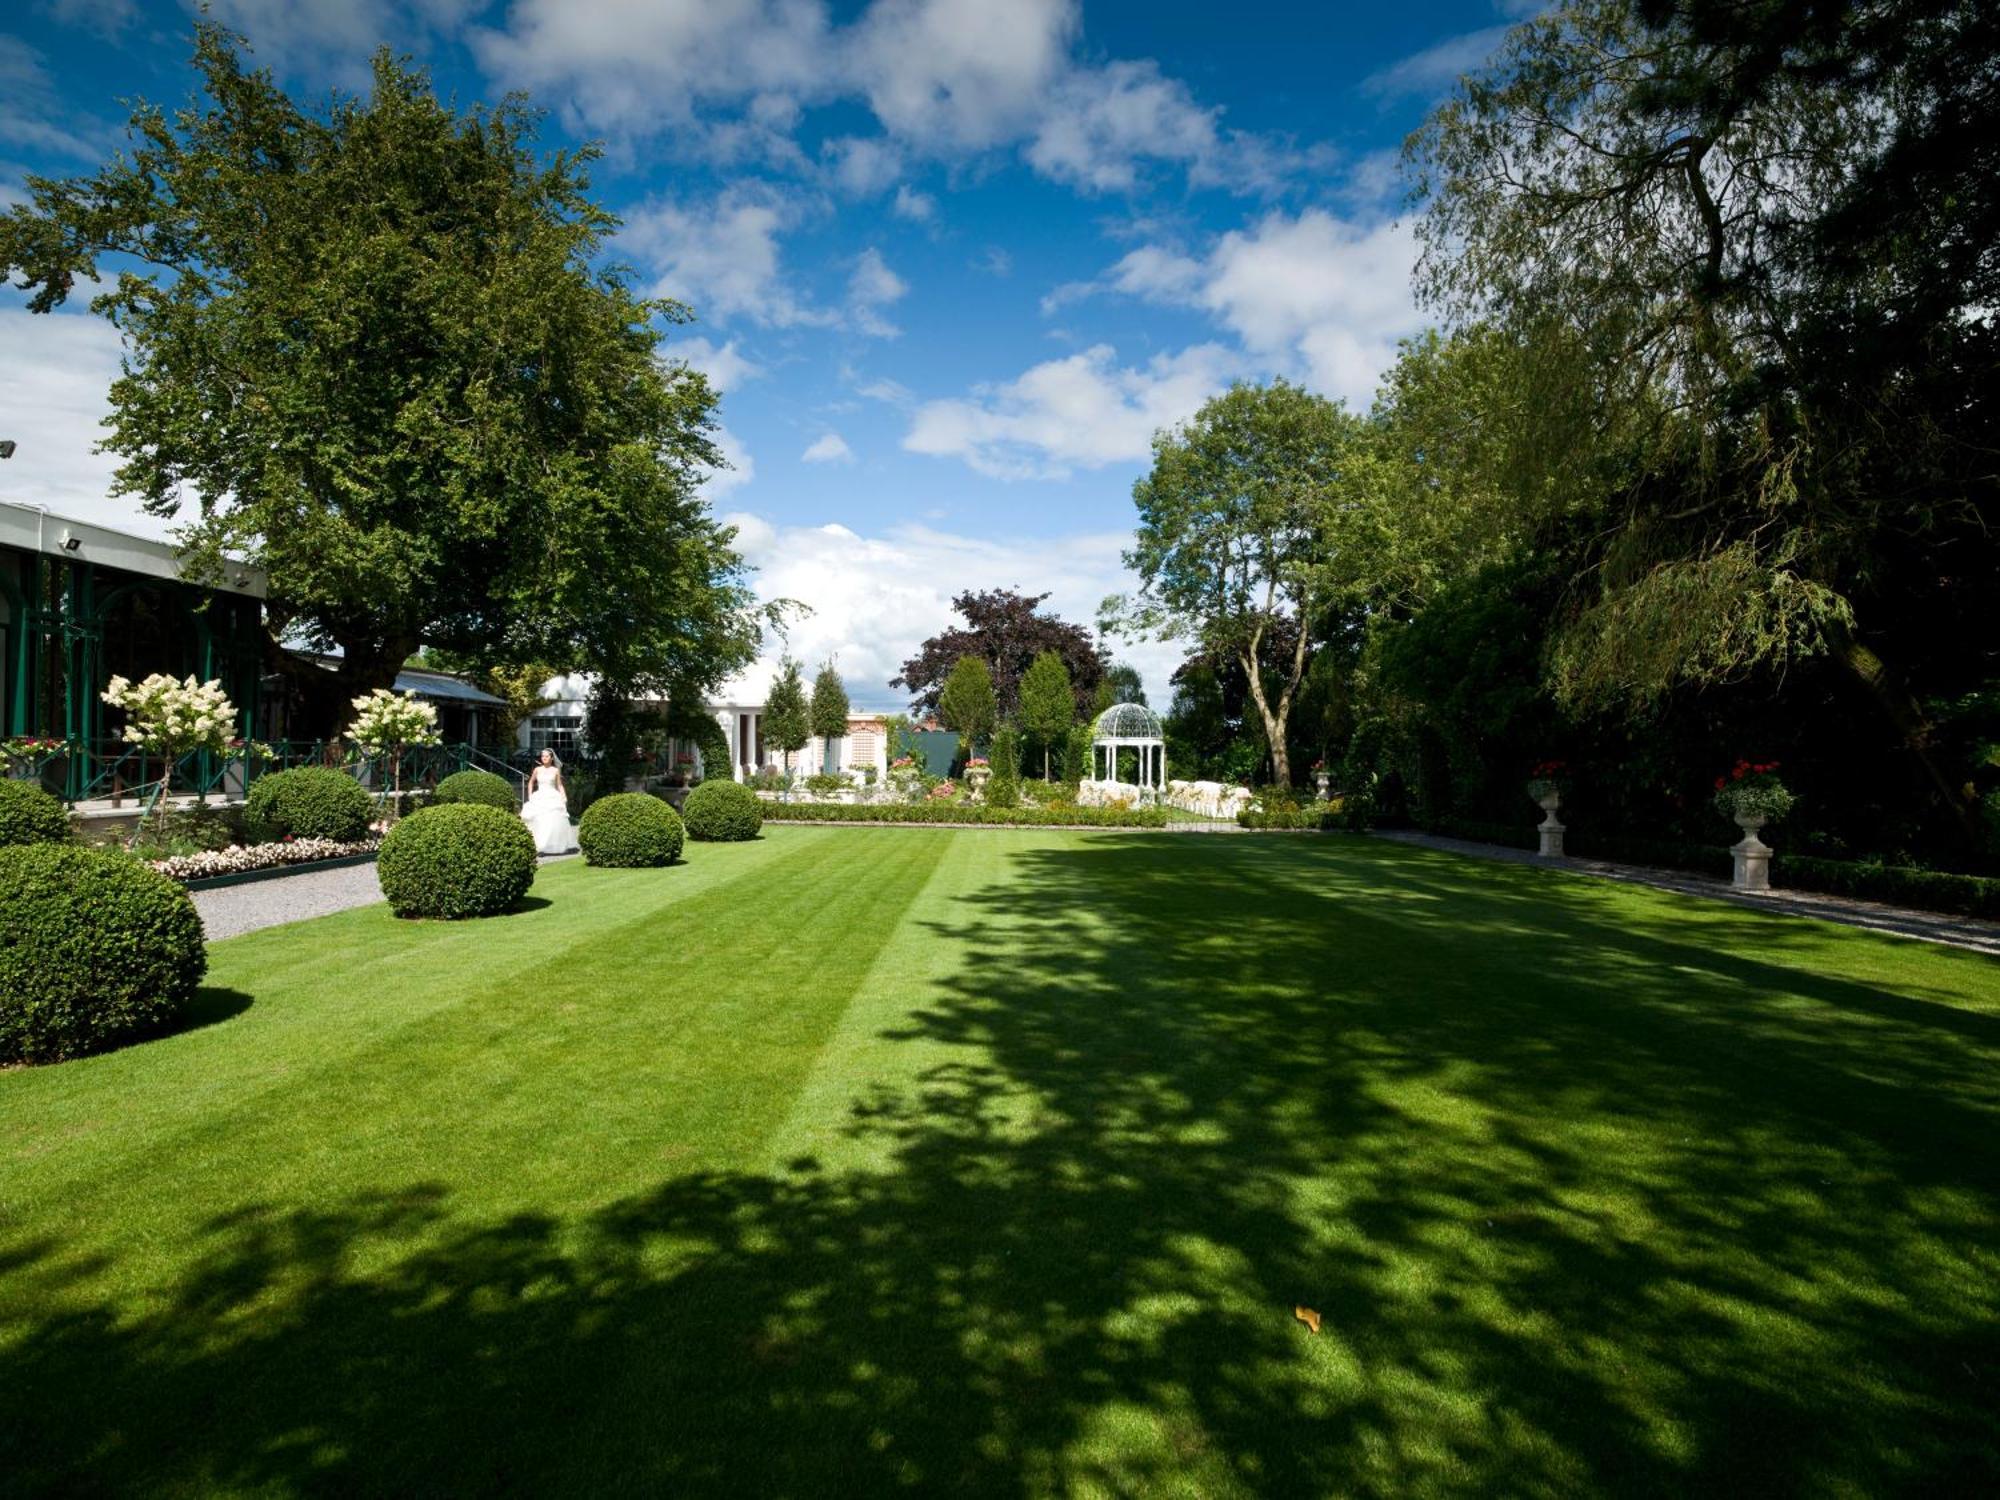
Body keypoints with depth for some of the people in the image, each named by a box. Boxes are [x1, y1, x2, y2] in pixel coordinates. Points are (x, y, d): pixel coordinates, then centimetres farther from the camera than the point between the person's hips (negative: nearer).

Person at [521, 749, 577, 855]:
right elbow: (531, 783, 21)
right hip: (539, 798, 2)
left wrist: (564, 797, -5)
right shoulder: (537, 770, 8)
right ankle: (540, 847, -5)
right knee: (538, 822, -6)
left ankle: (559, 846, -3)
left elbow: (559, 785, 6)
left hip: (553, 798, -2)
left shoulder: (556, 770, 4)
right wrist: (530, 795, 12)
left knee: (555, 821, -9)